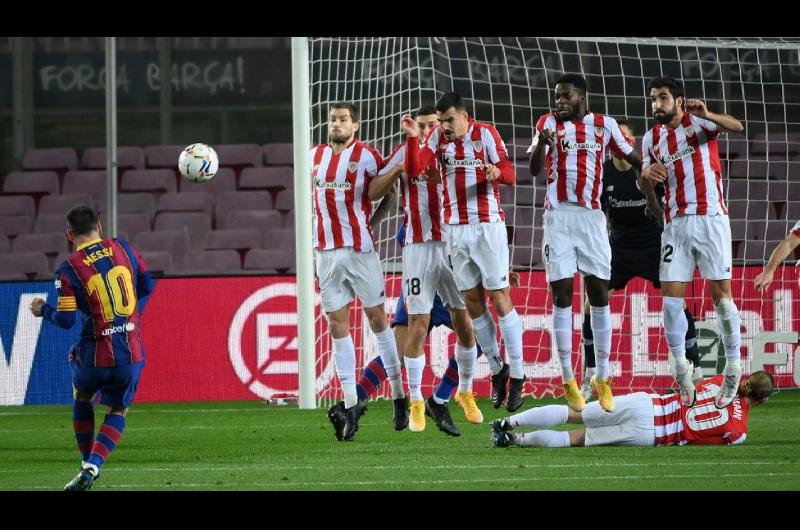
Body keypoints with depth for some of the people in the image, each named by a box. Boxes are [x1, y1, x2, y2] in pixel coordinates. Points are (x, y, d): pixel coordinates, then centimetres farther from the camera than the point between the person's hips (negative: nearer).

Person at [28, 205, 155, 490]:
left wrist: (43, 310, 10)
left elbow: (66, 320, -11)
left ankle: (87, 462, 31)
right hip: (131, 353, 2)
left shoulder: (69, 269, -10)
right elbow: (147, 286, 12)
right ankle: (92, 467, -2)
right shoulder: (122, 248, 1)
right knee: (118, 411, 18)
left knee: (82, 399, 28)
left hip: (95, 357, -2)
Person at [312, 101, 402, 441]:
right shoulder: (314, 156, 10)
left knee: (377, 318, 1)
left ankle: (398, 393, 10)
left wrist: (367, 219, -6)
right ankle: (350, 404, 3)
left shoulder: (366, 156, -4)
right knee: (337, 325, 1)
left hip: (360, 248, -4)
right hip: (325, 250, 4)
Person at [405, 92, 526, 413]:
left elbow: (509, 174, -10)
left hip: (488, 226, -4)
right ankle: (497, 369, 16)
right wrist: (412, 137, -18)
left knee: (499, 298, -6)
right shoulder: (437, 138, 6)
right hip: (456, 228, 4)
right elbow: (414, 169, -5)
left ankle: (517, 376, -4)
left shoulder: (486, 134, -4)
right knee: (473, 302, 5)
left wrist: (497, 172, -32)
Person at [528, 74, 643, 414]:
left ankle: (602, 377, 8)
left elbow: (634, 159, 18)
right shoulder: (549, 122, 2)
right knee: (562, 294, -4)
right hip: (558, 217, -1)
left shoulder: (604, 125, 6)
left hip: (591, 217, 1)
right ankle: (568, 380, -1)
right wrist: (541, 142, -31)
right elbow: (534, 169, -11)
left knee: (599, 293, 1)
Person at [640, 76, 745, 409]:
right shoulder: (651, 139, 12)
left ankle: (733, 369, 2)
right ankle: (681, 369, 7)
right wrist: (646, 175, -7)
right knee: (670, 296, -3)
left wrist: (707, 115, -41)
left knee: (721, 293, -5)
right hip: (676, 225, 5)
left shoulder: (698, 122, -3)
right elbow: (644, 186, 18)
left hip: (710, 220, -5)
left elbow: (736, 127, -22)